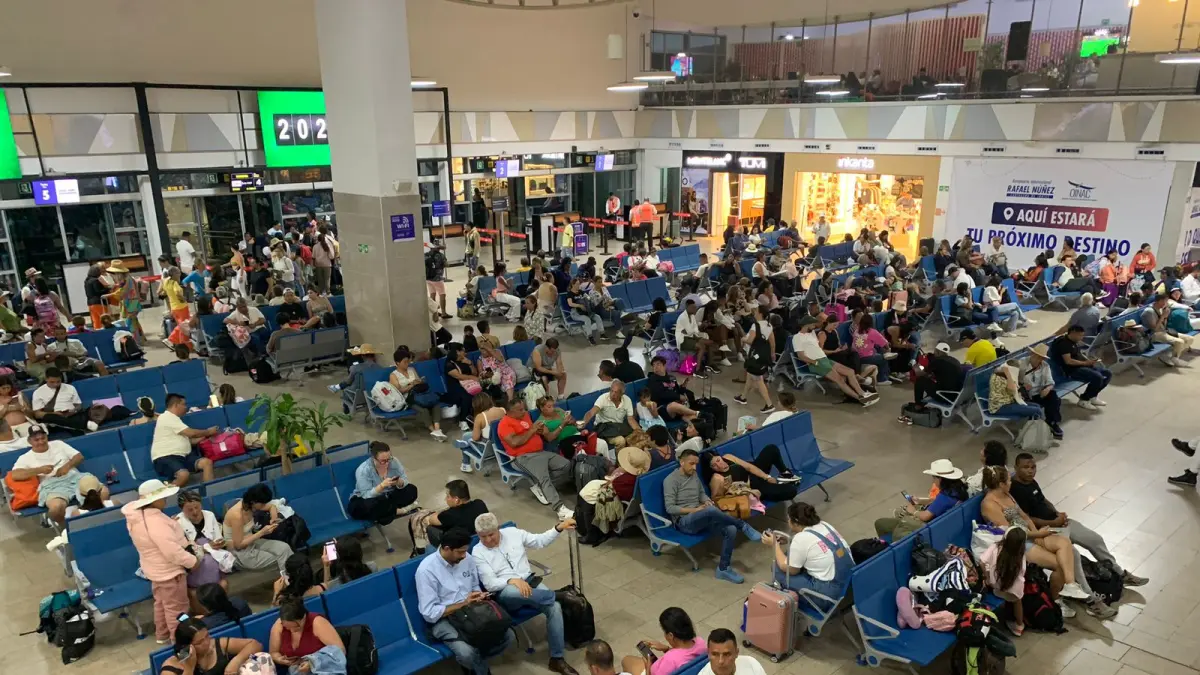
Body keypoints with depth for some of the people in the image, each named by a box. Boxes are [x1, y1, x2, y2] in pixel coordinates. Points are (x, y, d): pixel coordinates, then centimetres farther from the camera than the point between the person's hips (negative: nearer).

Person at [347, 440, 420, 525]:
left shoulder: (394, 462, -12)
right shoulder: (363, 470, -25)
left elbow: (405, 481, -10)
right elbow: (367, 495, -28)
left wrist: (399, 482, -33)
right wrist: (382, 485, -42)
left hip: (387, 497, 4)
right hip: (364, 500, -4)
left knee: (412, 490, -15)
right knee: (370, 506, -40)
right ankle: (399, 510, -19)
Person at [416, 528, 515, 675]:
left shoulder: (468, 559, 1)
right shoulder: (426, 570, -18)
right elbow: (429, 613, -18)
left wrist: (478, 595, -7)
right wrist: (463, 604, -20)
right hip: (443, 619, -5)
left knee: (507, 636, -16)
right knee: (466, 652, -33)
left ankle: (474, 662, 7)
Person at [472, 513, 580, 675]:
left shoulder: (512, 532, 5)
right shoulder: (478, 553, -4)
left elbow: (540, 541, 14)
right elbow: (490, 584, -12)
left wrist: (559, 528, -1)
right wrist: (512, 580, -30)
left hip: (530, 582, 4)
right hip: (505, 593, -3)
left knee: (554, 607, -22)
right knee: (512, 590, -41)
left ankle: (557, 659, -11)